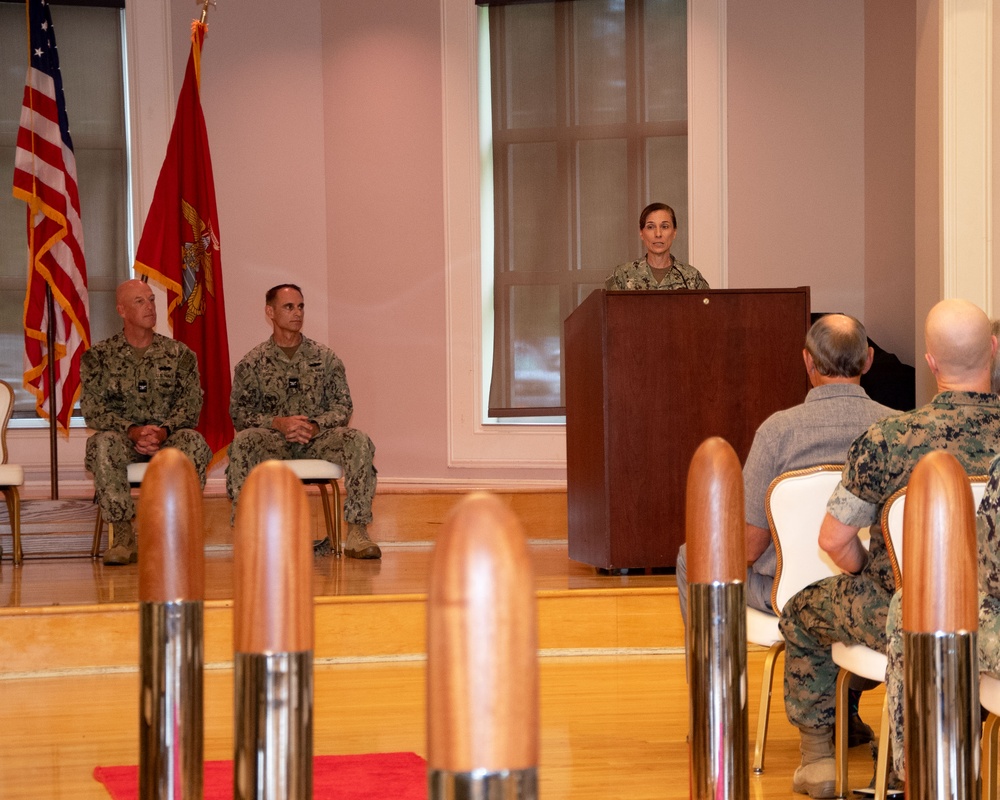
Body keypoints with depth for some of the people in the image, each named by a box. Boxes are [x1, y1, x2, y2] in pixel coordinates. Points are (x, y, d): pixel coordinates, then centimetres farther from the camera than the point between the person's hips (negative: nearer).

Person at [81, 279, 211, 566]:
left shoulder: (179, 354, 10)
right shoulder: (99, 356, 6)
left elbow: (191, 404, 1)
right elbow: (92, 410, -3)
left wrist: (163, 431, -19)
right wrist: (132, 431, -19)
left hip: (168, 437, 1)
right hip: (124, 437, 0)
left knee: (193, 442, -34)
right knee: (103, 444, -36)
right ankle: (124, 537, -31)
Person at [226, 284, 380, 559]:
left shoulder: (325, 358, 12)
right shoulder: (252, 362, 8)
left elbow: (343, 407, 7)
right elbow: (238, 413, 0)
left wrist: (315, 426, -14)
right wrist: (278, 423, -16)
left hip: (316, 439, 1)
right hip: (272, 440, -1)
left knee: (359, 441, -29)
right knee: (243, 441, -35)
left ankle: (356, 532, -30)